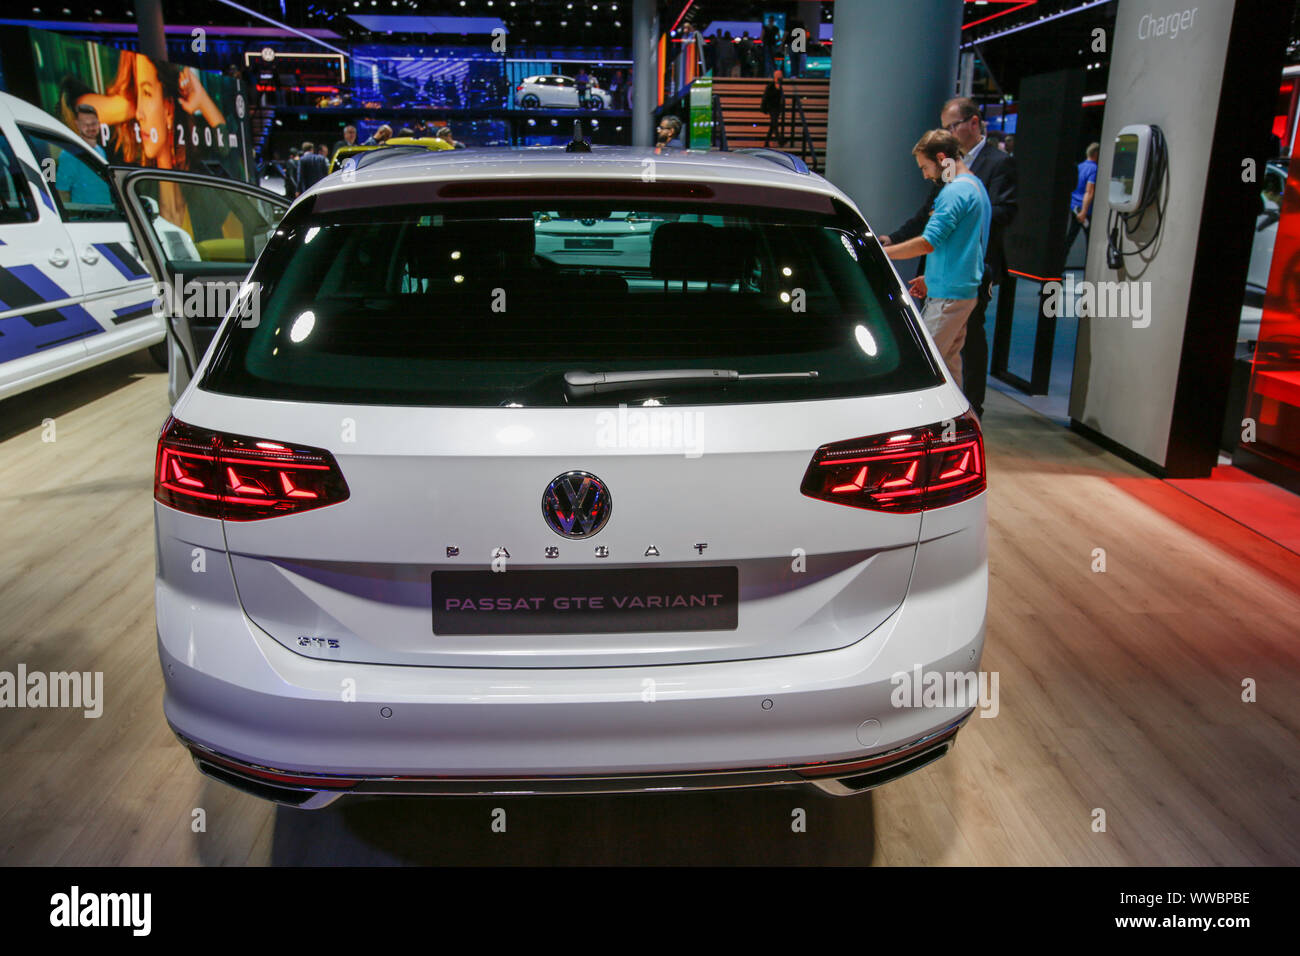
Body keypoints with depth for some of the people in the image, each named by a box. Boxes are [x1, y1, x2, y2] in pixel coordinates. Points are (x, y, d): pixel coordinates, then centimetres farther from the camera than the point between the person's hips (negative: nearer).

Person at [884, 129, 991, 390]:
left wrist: (880, 252, -14)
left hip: (948, 295, -10)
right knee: (948, 360, 15)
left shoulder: (955, 191, -15)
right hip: (964, 289, 11)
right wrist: (931, 278, 22)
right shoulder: (976, 186, 18)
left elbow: (927, 243, -21)